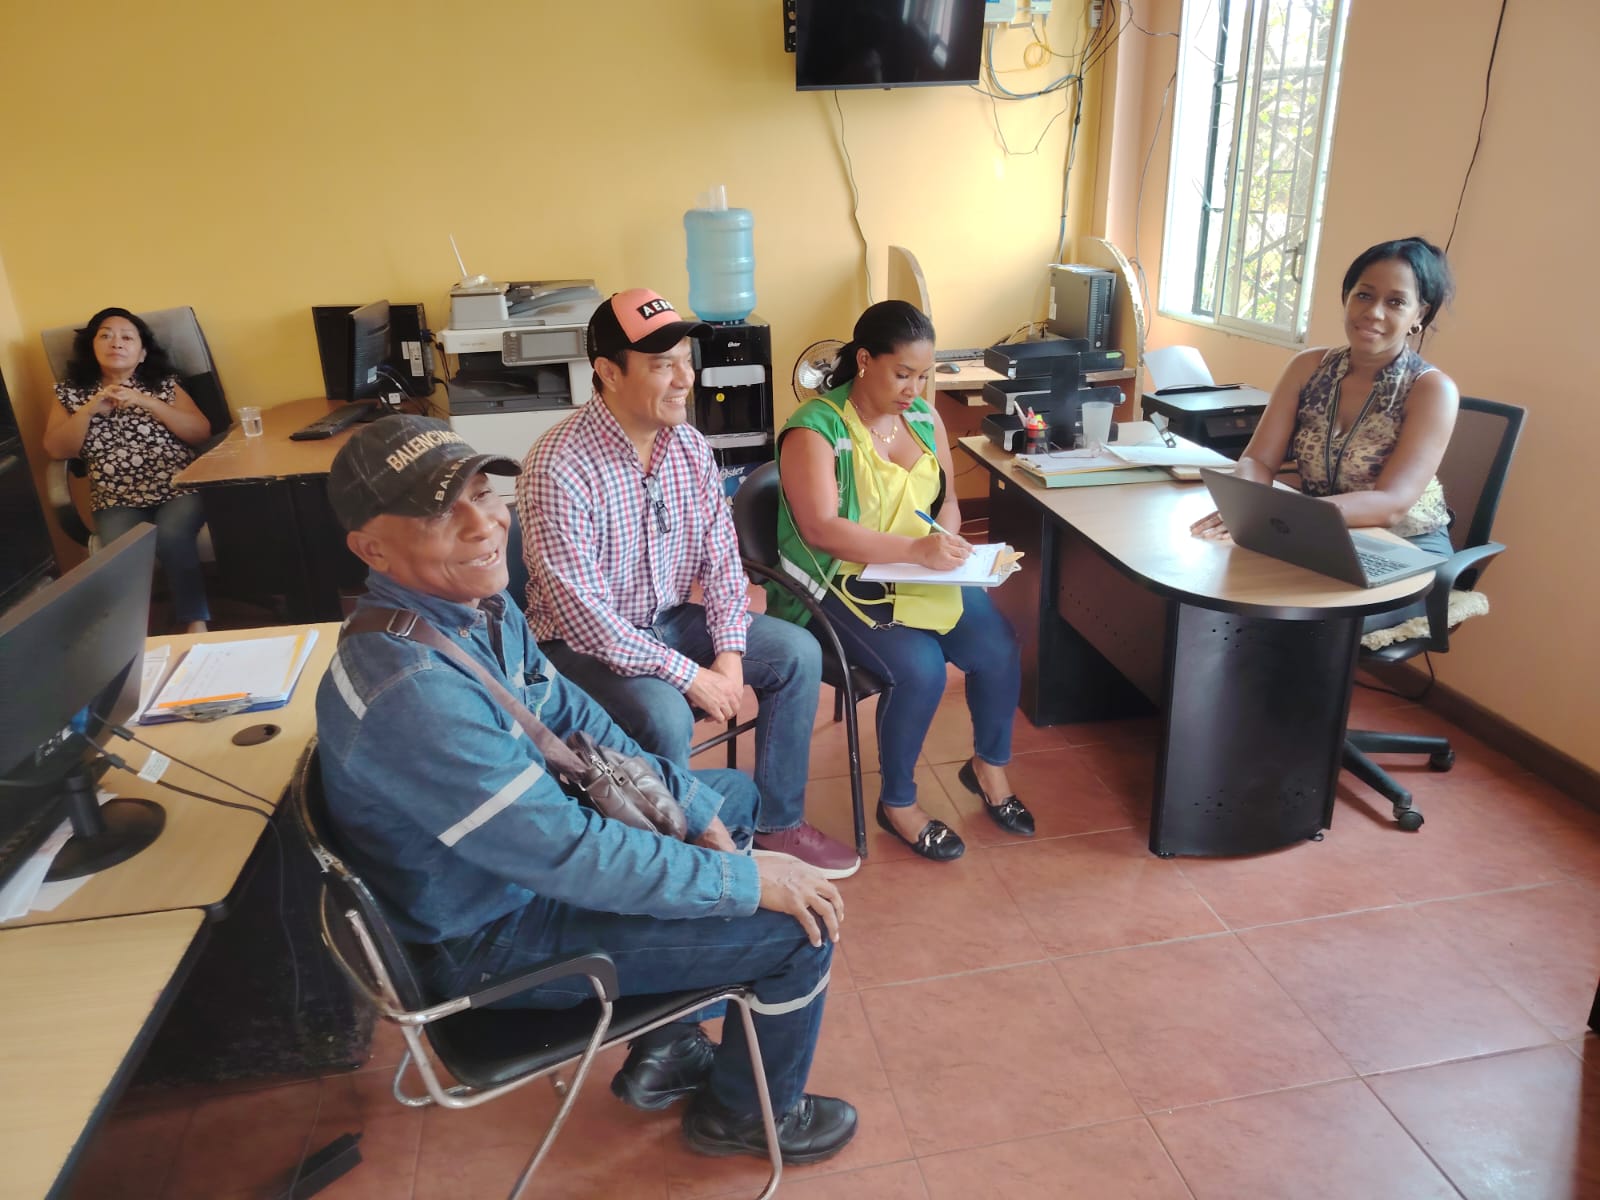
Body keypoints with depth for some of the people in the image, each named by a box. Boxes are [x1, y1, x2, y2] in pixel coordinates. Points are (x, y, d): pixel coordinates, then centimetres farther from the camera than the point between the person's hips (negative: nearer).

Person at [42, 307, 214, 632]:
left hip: (179, 490, -1)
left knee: (170, 536, -32)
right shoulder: (72, 392, 14)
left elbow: (202, 432, -1)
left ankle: (196, 625, -27)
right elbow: (56, 449, 5)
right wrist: (91, 408, -6)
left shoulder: (163, 384, 11)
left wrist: (145, 401, -9)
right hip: (118, 502, 1)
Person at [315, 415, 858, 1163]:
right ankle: (747, 1112, 22)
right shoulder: (411, 689, -36)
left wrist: (698, 812, -1)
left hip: (527, 834, 9)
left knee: (733, 794, 20)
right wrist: (748, 880, -23)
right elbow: (570, 857, -33)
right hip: (497, 937, -9)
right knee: (798, 930, -10)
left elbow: (572, 718, 4)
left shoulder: (476, 601, -7)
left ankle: (664, 1048, 27)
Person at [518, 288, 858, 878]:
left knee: (798, 653, -6)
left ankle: (778, 824, 10)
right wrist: (689, 676, -26)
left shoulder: (689, 445, -4)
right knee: (665, 716, -32)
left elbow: (721, 557, 0)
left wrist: (729, 653, -13)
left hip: (669, 618, 7)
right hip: (585, 643, -6)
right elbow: (581, 611, -28)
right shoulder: (559, 467, -26)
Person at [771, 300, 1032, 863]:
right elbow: (820, 528, -25)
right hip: (844, 581, -6)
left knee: (1000, 649, -13)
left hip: (923, 572, 6)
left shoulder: (924, 418, 7)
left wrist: (946, 545, -7)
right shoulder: (815, 429, -15)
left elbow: (947, 499, 16)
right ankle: (897, 803, -2)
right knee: (921, 669, -27)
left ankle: (989, 765, 16)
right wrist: (916, 549, -32)